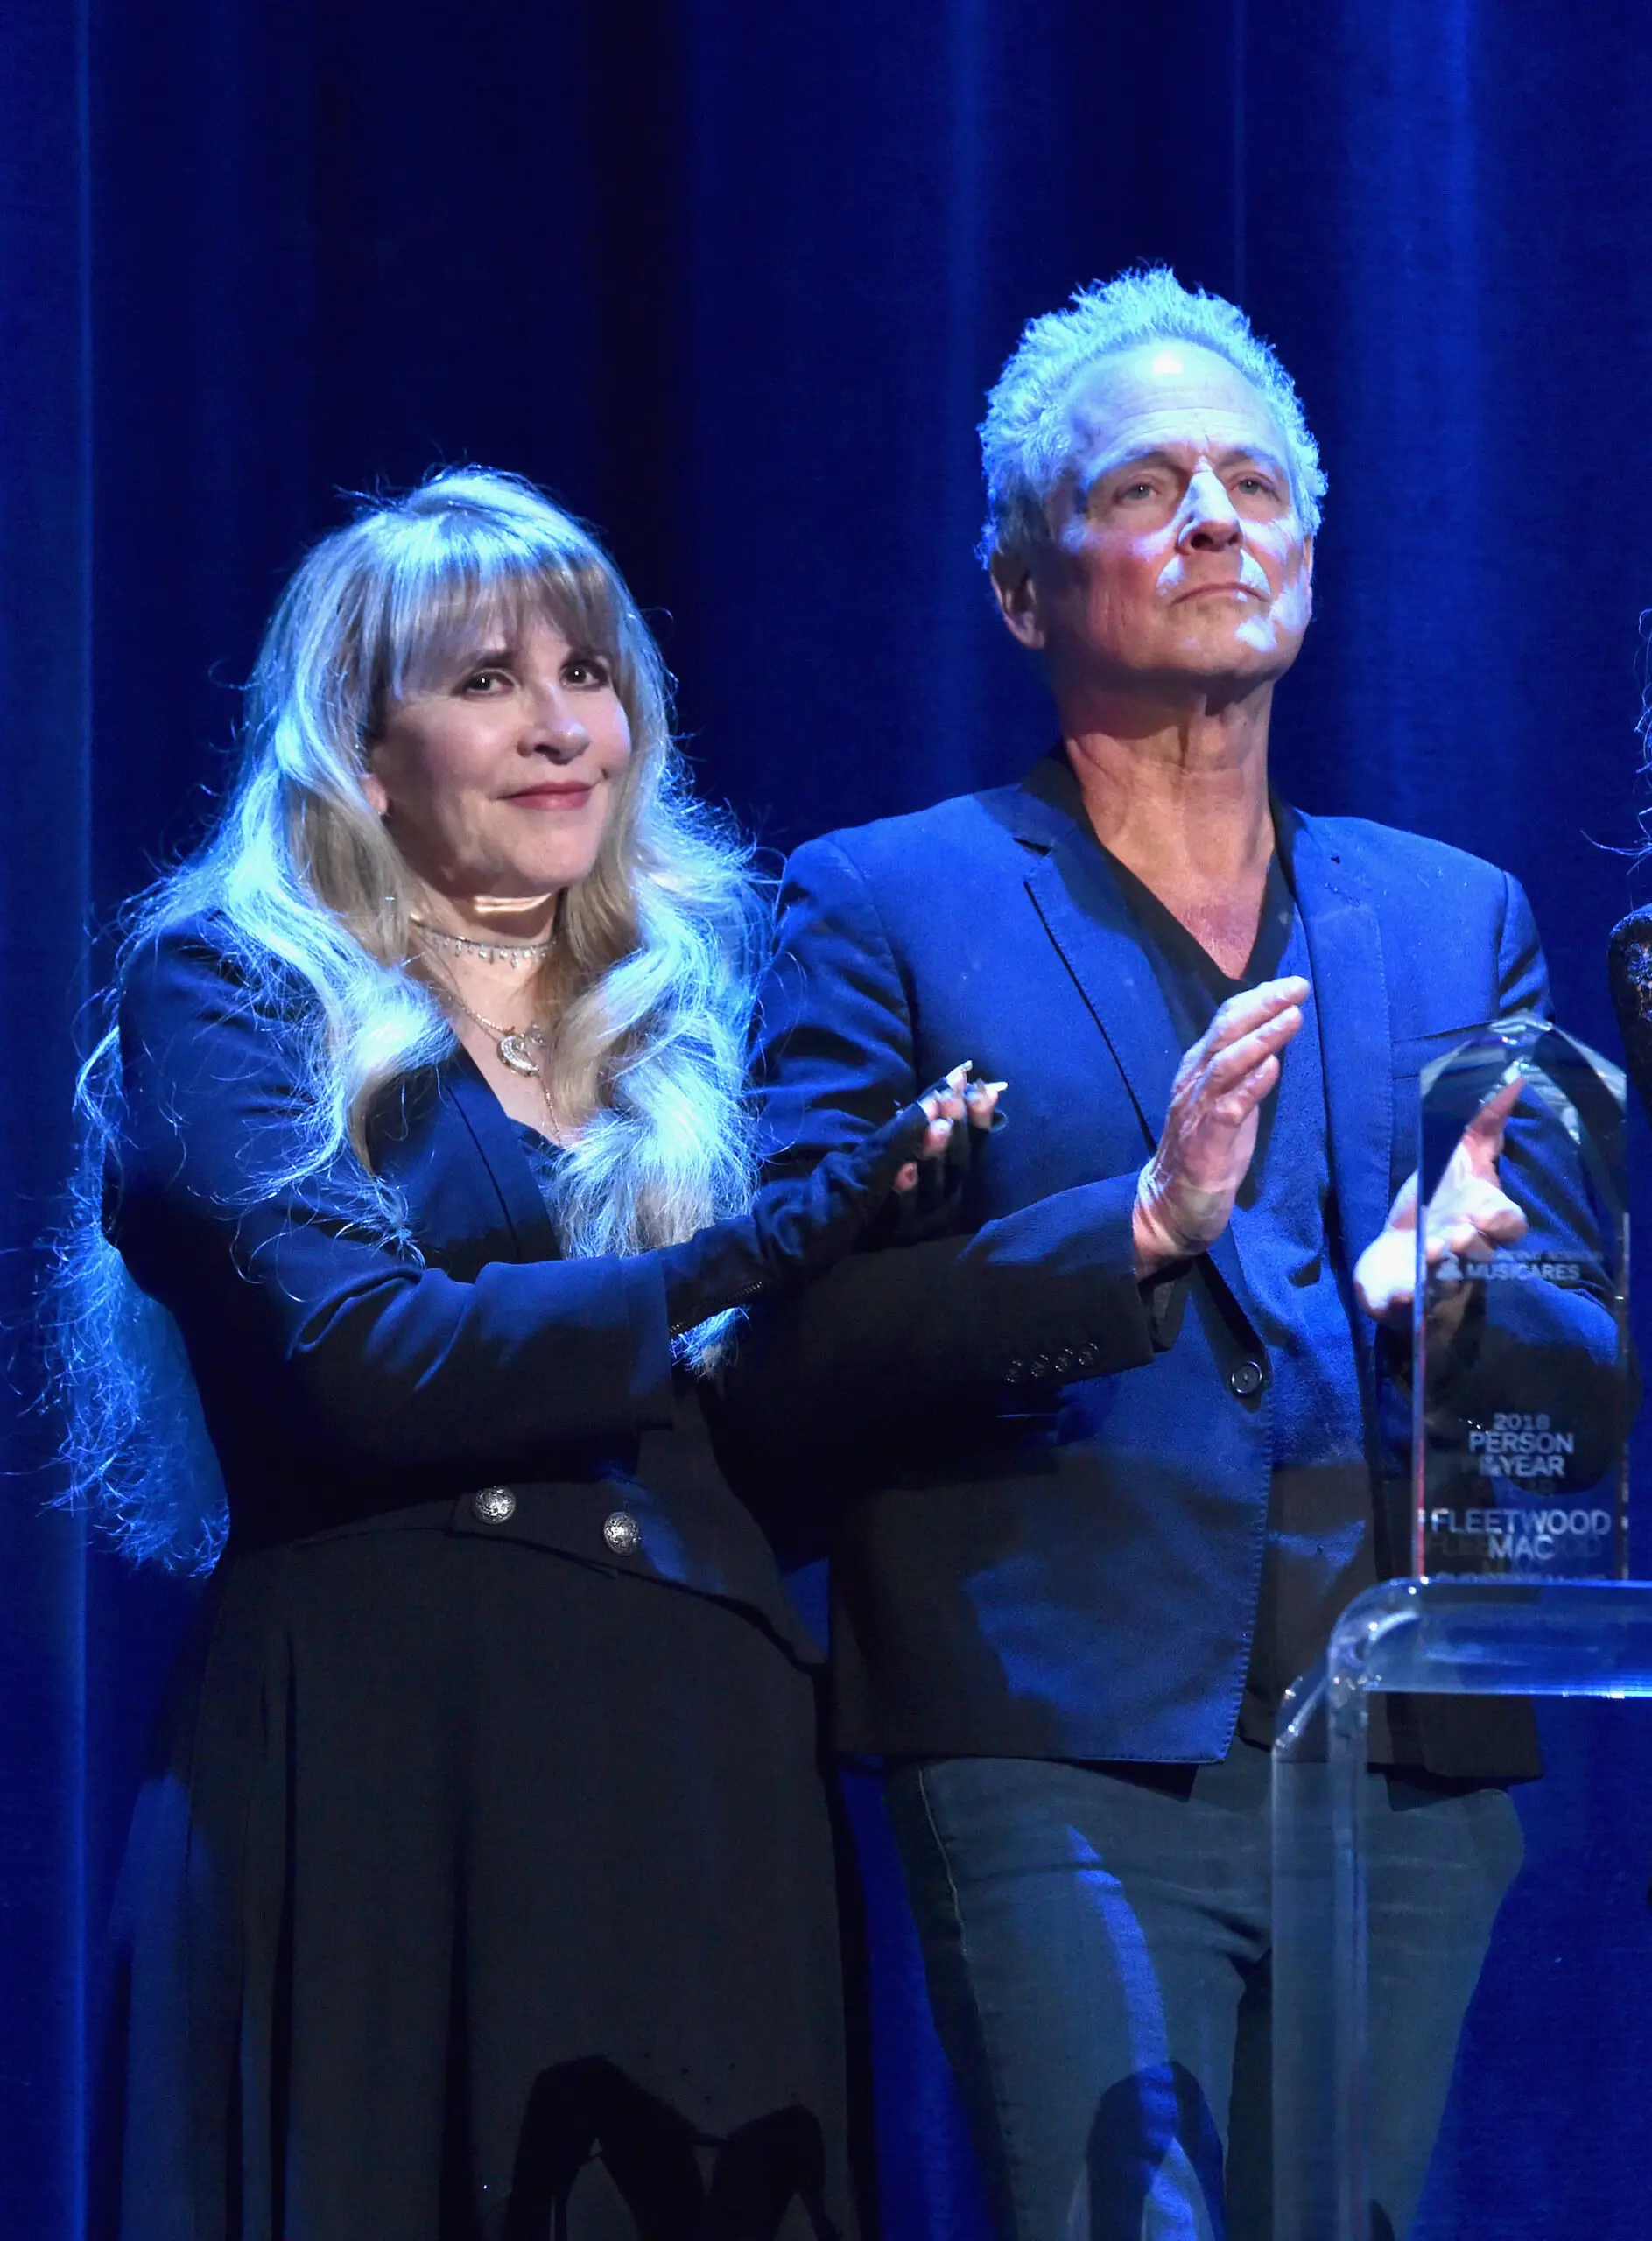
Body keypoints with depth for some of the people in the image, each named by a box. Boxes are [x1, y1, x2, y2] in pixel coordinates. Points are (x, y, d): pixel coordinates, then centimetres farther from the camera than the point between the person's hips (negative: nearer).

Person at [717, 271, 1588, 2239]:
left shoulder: (1458, 923, 17)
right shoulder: (885, 909, 5)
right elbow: (789, 1369, -6)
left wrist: (1442, 1300, -11)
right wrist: (1140, 1226, -19)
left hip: (1409, 1774, 4)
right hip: (1066, 1765, -4)